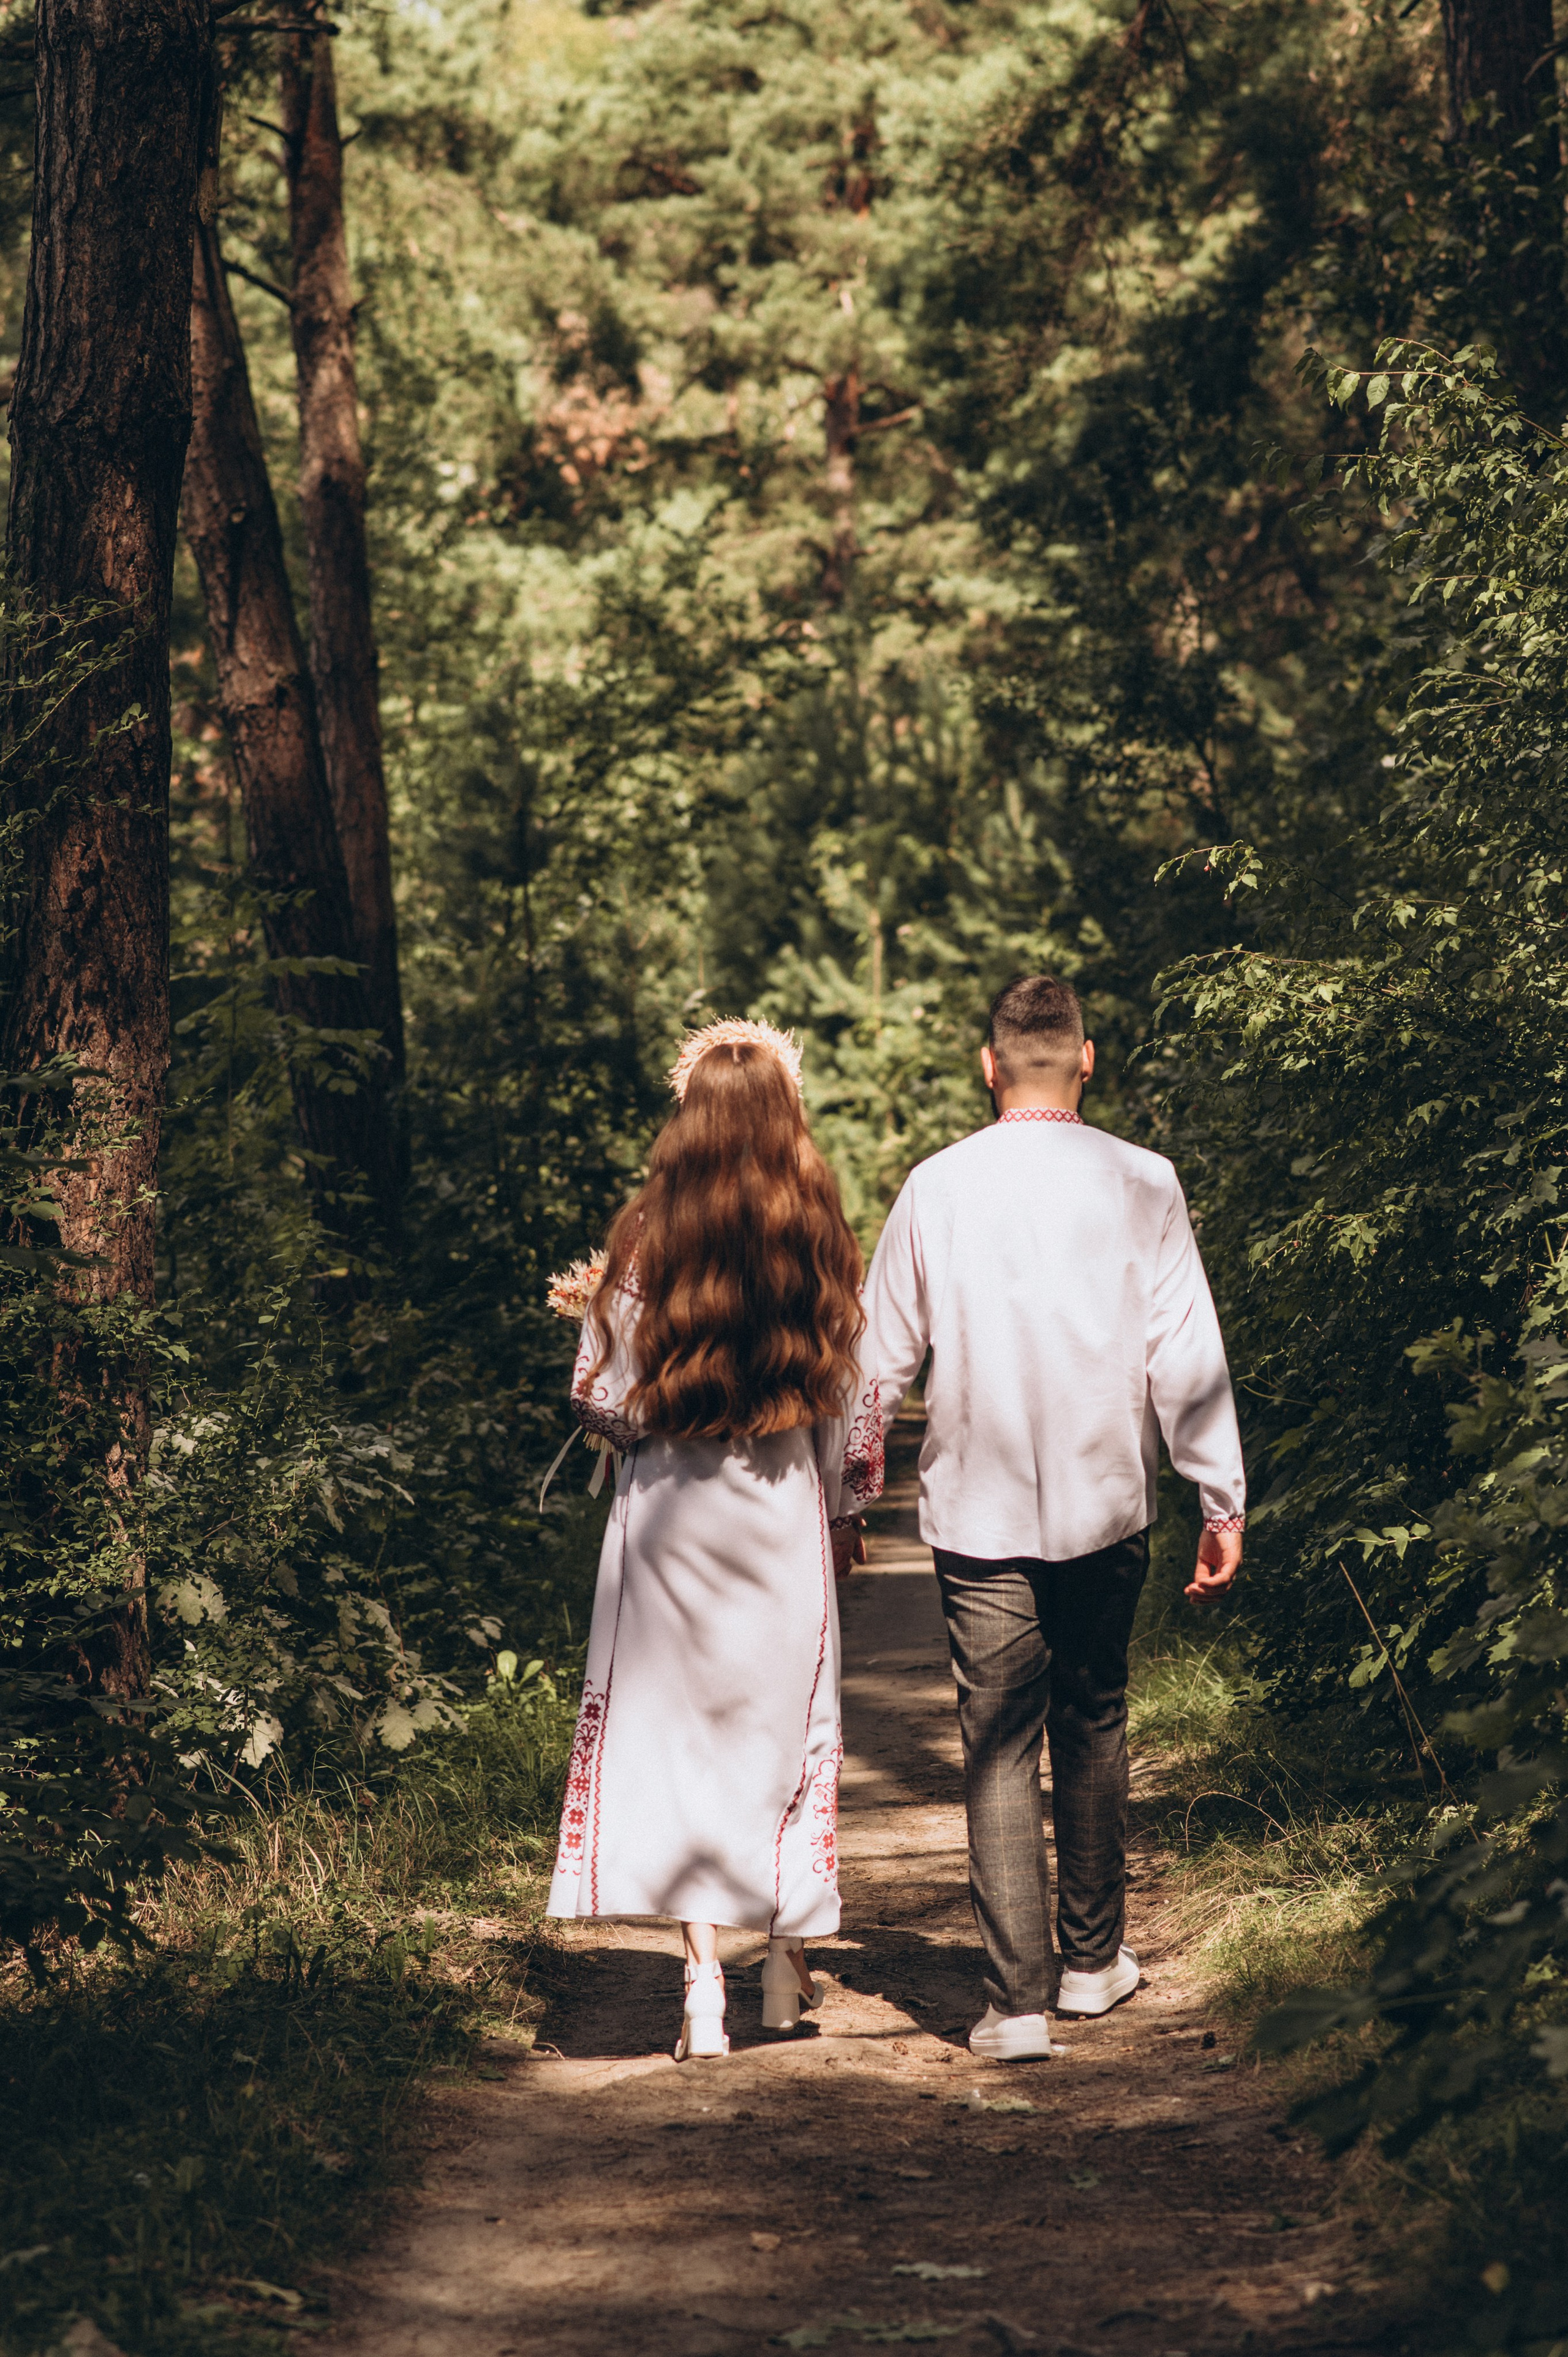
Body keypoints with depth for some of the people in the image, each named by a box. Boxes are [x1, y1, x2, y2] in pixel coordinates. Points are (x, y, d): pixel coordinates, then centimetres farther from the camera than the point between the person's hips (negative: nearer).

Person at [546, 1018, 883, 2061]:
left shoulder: (645, 1241, -10)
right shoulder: (824, 1245, -5)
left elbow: (602, 1399, -7)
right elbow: (858, 1399, 2)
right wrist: (846, 1512, 16)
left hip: (669, 1516, -2)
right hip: (785, 1518, 2)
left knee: (673, 1735, 6)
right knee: (784, 1730, 15)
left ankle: (705, 1979, -1)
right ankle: (789, 1964, 24)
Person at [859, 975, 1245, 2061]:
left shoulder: (936, 1188, -1)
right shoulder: (1142, 1183, -4)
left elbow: (882, 1359, 5)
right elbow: (1188, 1354, -5)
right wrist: (1225, 1501, 2)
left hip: (979, 1513, 0)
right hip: (1107, 1505, 1)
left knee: (999, 1747, 1)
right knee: (1094, 1726, 17)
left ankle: (1018, 2000, -5)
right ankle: (1093, 1959, 27)